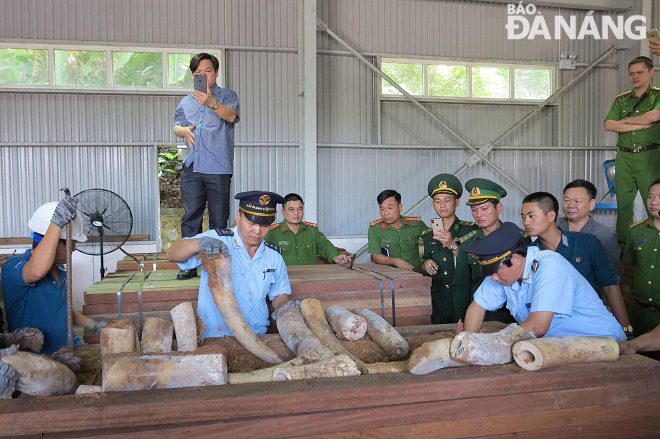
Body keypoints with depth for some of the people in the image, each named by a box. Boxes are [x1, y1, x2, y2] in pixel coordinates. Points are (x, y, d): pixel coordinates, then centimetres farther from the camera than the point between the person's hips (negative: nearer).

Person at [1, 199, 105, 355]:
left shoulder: (60, 271, 14)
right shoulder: (13, 265, -13)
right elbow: (37, 271, -38)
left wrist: (92, 325, 16)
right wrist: (57, 223, -38)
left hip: (67, 351, 7)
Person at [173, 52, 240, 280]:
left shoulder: (227, 95, 7)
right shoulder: (187, 101, 22)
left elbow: (231, 116, -13)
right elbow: (176, 125, 23)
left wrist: (212, 103, -32)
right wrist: (184, 130, -2)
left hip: (219, 168, -3)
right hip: (192, 168, 3)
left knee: (219, 218, 2)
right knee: (190, 216, 0)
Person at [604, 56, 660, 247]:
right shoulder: (621, 100, 15)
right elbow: (608, 125, 1)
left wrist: (625, 120, -1)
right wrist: (640, 125, -7)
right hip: (624, 157, 3)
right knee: (623, 203, 4)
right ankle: (623, 248, 11)